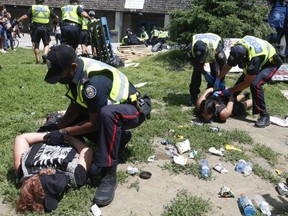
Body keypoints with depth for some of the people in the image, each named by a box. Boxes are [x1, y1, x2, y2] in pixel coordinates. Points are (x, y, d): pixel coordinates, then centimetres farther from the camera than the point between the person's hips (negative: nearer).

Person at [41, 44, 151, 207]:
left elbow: (95, 123, -25)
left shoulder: (94, 82, -35)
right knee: (74, 121, 3)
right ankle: (118, 136, 11)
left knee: (106, 114, -41)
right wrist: (58, 126, -9)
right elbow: (76, 106, 1)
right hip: (112, 107, 9)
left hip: (135, 109, -9)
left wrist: (63, 132, -20)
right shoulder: (77, 69, -9)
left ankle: (109, 173, -29)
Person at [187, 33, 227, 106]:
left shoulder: (216, 48, -46)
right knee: (196, 72, -13)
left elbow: (223, 66, -33)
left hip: (214, 55, -1)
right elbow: (195, 64, -20)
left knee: (215, 73, -16)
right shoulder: (192, 48, -39)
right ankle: (193, 96, -3)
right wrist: (205, 73, -27)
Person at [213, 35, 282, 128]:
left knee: (255, 84, -28)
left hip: (271, 62, -7)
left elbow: (247, 83, -31)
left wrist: (228, 91, -27)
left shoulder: (254, 58, -42)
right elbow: (227, 66, -4)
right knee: (240, 81, 3)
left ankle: (264, 116, -20)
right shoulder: (236, 50, -24)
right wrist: (218, 79, -10)